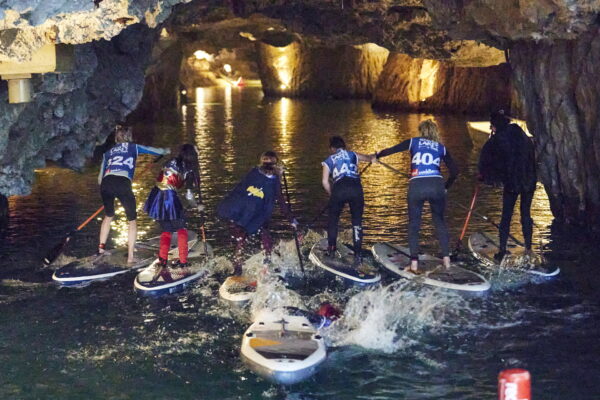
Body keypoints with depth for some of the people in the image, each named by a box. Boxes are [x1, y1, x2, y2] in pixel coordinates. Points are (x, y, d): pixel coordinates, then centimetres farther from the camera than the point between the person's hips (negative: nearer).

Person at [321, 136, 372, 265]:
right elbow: (369, 158, 39)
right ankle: (357, 254, 2)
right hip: (356, 188, 1)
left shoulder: (329, 160, 21)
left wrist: (332, 194, 25)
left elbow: (325, 181, 10)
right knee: (357, 222, 9)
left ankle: (331, 249, 23)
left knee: (333, 219, 21)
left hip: (339, 188, -1)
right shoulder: (352, 155, 25)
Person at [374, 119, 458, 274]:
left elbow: (392, 150, 11)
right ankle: (446, 259, 13)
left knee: (414, 224, 9)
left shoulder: (414, 142, 14)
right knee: (439, 221, 18)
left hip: (416, 186, -1)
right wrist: (446, 187, 27)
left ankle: (414, 263, 1)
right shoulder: (441, 148, 18)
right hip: (437, 186, 2)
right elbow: (454, 171, 14)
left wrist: (377, 155, 29)